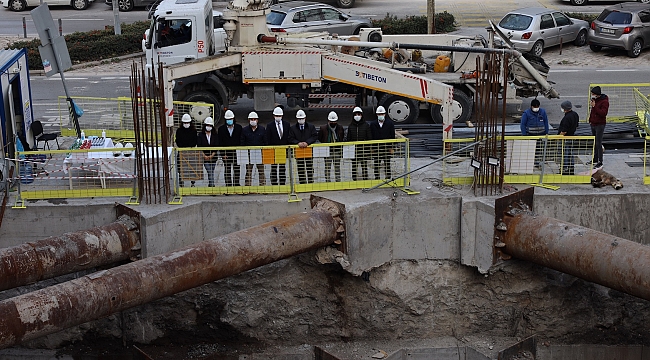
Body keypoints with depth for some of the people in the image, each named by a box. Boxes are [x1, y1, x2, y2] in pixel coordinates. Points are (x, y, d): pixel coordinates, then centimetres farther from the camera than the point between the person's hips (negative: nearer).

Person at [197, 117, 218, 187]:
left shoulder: (215, 135, 5)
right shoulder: (201, 135, 1)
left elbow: (216, 146, 0)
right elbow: (199, 147, -3)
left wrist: (212, 155, -12)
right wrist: (204, 155, -13)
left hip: (213, 157, 2)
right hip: (205, 157, -2)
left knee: (211, 171, 9)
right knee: (210, 172, -12)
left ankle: (210, 185, 21)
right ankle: (212, 185, -16)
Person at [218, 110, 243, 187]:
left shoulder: (239, 128, 5)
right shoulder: (221, 129, 4)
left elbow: (241, 140, 6)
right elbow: (220, 143, 2)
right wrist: (223, 154, -6)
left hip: (236, 152, 0)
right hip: (226, 153, 0)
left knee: (237, 170, 2)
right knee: (227, 170, 4)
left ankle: (237, 184, 10)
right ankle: (228, 185, 9)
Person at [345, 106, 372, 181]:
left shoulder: (366, 125, 1)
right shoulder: (350, 126, 7)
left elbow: (369, 138, 2)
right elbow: (348, 139, 10)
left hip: (363, 149, -2)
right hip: (353, 149, 2)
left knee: (364, 165, 3)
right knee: (354, 166, 5)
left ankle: (365, 180, 9)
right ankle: (354, 180, 11)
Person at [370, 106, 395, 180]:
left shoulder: (390, 123, 2)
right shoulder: (373, 124, 5)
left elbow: (392, 136, 1)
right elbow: (371, 137, 5)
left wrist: (391, 147, -5)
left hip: (387, 148, -1)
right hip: (376, 148, 1)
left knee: (387, 164, 5)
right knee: (376, 165, 4)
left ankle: (388, 179, 12)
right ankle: (377, 178, 11)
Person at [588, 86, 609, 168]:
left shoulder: (604, 102, -18)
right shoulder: (595, 100, 8)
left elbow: (603, 113, -28)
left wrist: (595, 106, -29)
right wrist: (590, 119, 20)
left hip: (600, 125, -9)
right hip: (593, 124, 9)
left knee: (598, 144, -8)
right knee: (595, 143, 18)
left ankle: (600, 162, -4)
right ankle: (595, 159, 29)